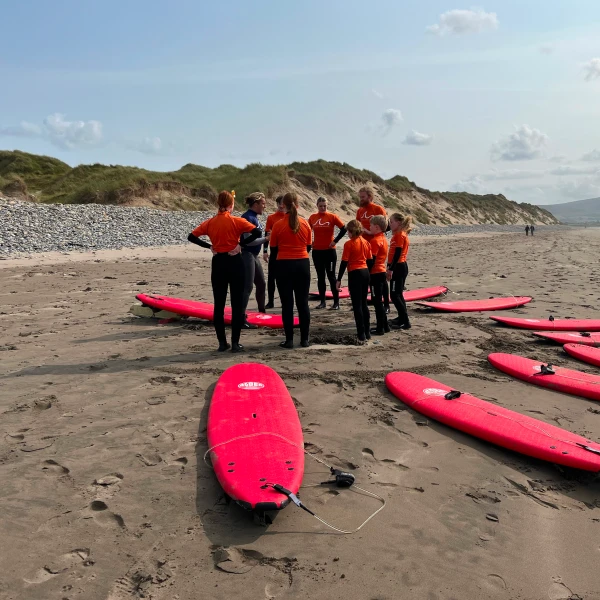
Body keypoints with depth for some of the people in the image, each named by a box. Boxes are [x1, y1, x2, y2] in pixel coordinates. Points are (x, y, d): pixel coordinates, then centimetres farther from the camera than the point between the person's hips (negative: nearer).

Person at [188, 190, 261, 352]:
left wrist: (209, 246, 4)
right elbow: (257, 232, -17)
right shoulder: (236, 221, -6)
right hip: (234, 263, -3)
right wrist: (241, 244, -10)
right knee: (237, 304, 3)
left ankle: (222, 343, 11)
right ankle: (235, 343, 2)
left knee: (219, 304, 9)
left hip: (218, 264, 3)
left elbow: (191, 237, 5)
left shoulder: (210, 222, 3)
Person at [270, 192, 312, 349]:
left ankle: (289, 340, 5)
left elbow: (273, 249, 1)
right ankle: (305, 339, 11)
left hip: (284, 266, -2)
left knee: (287, 303, 3)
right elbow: (308, 247, 10)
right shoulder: (305, 223, -1)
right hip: (303, 265, 2)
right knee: (303, 303, 8)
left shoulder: (278, 225, -8)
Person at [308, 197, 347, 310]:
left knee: (331, 276, -2)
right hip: (317, 251, 3)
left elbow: (343, 229, -6)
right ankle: (322, 301, 15)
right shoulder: (312, 217, 4)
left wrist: (335, 241, -9)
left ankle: (336, 302, 4)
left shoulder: (332, 217, -5)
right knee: (320, 277, 8)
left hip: (329, 251, -3)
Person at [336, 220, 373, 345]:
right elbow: (370, 261, 9)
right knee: (364, 304, 16)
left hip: (354, 274, -6)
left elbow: (344, 262, -11)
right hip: (365, 273, 6)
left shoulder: (349, 244, -10)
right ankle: (367, 333, 21)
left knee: (357, 305, -3)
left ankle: (361, 336, -6)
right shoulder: (366, 243, 8)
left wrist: (339, 279, -7)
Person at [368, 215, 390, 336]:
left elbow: (372, 260, -19)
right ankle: (384, 326, 22)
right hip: (381, 272, 9)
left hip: (375, 273, -9)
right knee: (378, 301, 16)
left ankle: (380, 329, 1)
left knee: (377, 301, -4)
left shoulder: (375, 241, -16)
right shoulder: (383, 238, 13)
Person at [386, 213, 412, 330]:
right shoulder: (397, 235, 15)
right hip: (399, 267, 10)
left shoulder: (400, 235, -14)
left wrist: (390, 269, -21)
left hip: (399, 267, -10)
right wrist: (390, 267, 17)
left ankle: (406, 321, -8)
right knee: (398, 294, 16)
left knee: (395, 295, -9)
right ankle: (401, 318, 26)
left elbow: (397, 254, -20)